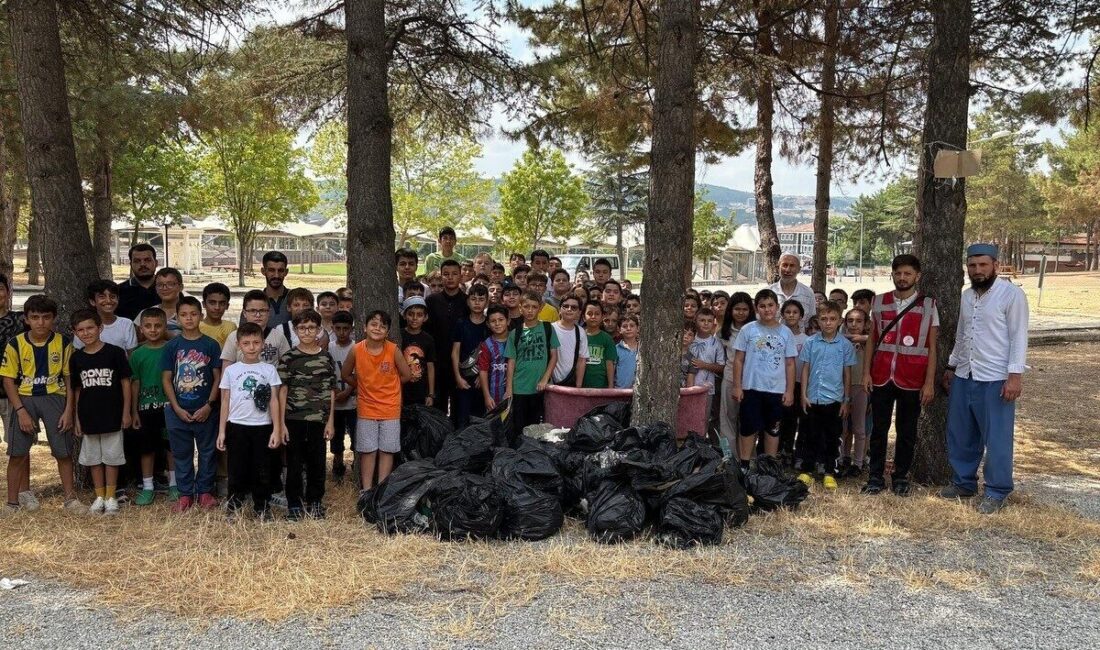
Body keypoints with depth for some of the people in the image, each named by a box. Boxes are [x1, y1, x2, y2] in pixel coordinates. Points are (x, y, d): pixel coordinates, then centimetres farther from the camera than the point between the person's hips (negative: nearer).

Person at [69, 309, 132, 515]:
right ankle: (99, 497, 23)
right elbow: (76, 389, 8)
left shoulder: (115, 352, -8)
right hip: (88, 417, 4)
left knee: (111, 457, 5)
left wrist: (126, 412, -6)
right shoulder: (76, 358, 2)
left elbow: (125, 382, -4)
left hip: (112, 415, -3)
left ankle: (111, 497, 16)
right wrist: (77, 418, 7)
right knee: (93, 458, 11)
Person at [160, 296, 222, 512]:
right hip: (178, 411, 1)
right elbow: (166, 379, 1)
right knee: (182, 454, 10)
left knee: (207, 452, 8)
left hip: (205, 411, -1)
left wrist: (209, 405, -10)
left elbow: (218, 377, -2)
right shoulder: (172, 346, 1)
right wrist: (177, 408, -7)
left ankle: (205, 491, 21)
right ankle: (185, 494, 22)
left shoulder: (211, 345, -2)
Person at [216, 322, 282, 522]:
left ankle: (263, 509, 17)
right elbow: (225, 402, 7)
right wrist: (221, 431, 3)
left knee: (262, 472, 5)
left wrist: (276, 430, -5)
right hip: (237, 427, 0)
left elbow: (274, 401, 1)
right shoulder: (231, 370, 4)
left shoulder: (269, 370, 2)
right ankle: (233, 509, 18)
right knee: (237, 471, 6)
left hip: (262, 427, 0)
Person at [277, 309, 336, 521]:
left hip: (319, 419, 2)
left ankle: (315, 503, 24)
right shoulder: (288, 358, -1)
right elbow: (283, 391, -1)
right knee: (294, 464, 6)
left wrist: (330, 421, 2)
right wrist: (281, 422, -6)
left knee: (317, 463, 9)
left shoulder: (326, 358, 5)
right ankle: (294, 505, 18)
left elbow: (331, 391, 6)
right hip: (294, 419, -1)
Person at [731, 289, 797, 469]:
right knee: (749, 429, 3)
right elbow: (738, 359, 1)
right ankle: (744, 466, 11)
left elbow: (790, 364, 4)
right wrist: (737, 386, -4)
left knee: (772, 430, 11)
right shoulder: (748, 330, -1)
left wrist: (790, 390, 0)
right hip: (751, 388, -2)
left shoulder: (786, 332, 2)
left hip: (777, 390, 2)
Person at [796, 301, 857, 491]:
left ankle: (830, 473, 17)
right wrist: (803, 395, 0)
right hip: (812, 398, 0)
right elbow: (805, 369, 4)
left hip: (835, 399, 0)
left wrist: (847, 400, 3)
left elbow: (847, 373, 3)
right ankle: (806, 471, 18)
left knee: (832, 438, 7)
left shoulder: (846, 345, -1)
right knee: (810, 436, 8)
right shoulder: (811, 342, 0)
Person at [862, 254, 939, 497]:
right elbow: (872, 340, 9)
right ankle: (876, 476, 16)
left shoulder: (928, 305, 0)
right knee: (879, 429, 7)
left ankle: (901, 477, 20)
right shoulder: (879, 302, 6)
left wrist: (929, 382, -5)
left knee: (906, 431, 8)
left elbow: (932, 347, 0)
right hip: (881, 377, 2)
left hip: (912, 380, -1)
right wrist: (866, 372, 2)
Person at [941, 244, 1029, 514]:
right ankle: (963, 482, 28)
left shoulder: (1012, 294, -9)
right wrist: (951, 367, 19)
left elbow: (1019, 337, -13)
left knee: (997, 439, 1)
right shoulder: (967, 295, 11)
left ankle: (996, 492, 13)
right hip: (963, 377, 7)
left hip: (995, 380, -7)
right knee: (960, 436, 13)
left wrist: (1015, 375, -18)